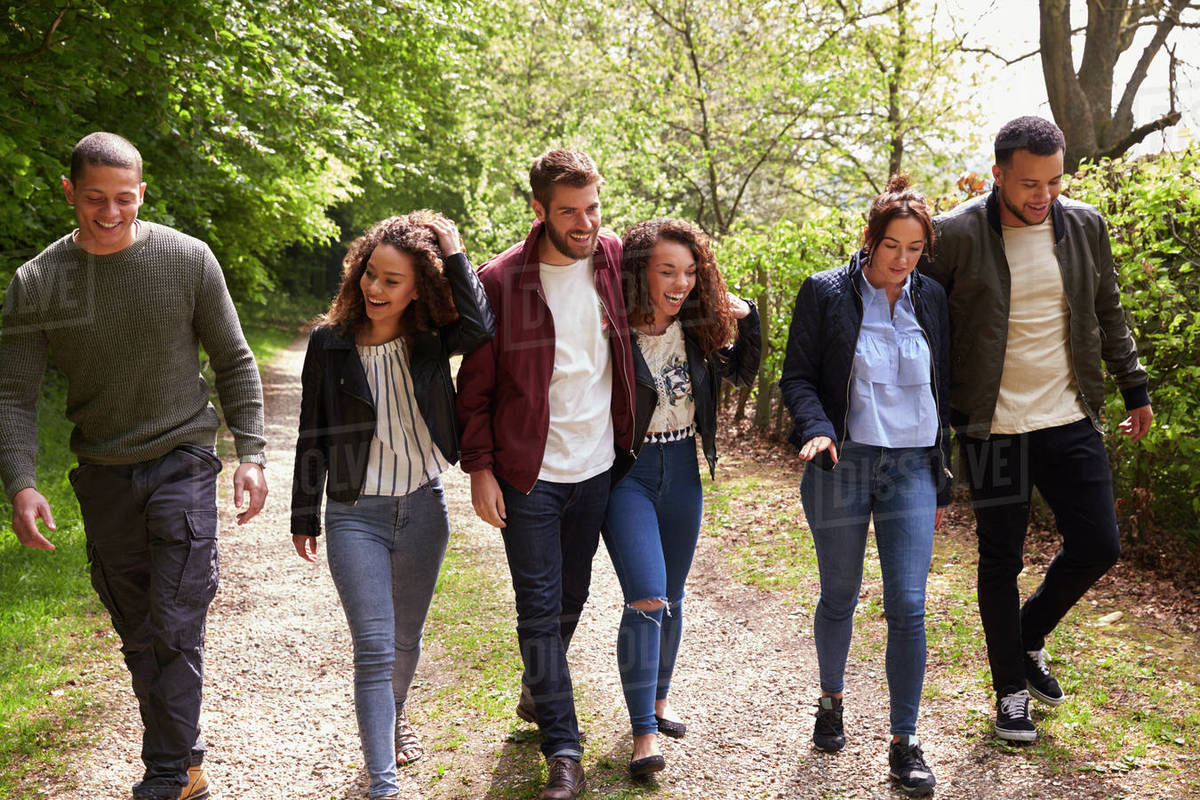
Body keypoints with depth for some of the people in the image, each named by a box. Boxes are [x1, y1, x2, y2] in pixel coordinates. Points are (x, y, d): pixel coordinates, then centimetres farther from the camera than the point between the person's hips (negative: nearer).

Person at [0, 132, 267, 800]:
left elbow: (235, 363, 1)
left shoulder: (189, 260, -6)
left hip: (182, 465, -3)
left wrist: (251, 454, -7)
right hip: (104, 477, 3)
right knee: (138, 635, 12)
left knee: (176, 631, -8)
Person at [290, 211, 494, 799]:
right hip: (355, 514, -2)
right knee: (374, 649, -9)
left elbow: (480, 326, -28)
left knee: (406, 639, 20)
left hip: (423, 509, 2)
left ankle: (394, 714, 49)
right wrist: (304, 517, 6)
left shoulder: (430, 340, -4)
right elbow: (313, 437, 2)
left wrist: (452, 253, -20)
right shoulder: (330, 344, -6)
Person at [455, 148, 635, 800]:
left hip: (597, 467, 4)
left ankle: (536, 694, 43)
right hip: (528, 475, -3)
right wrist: (479, 467, -7)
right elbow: (476, 384, -4)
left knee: (570, 599, 17)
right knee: (540, 609, -1)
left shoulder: (616, 262, -1)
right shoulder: (501, 280, -9)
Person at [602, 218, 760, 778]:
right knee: (646, 600, -13)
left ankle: (659, 698, 38)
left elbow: (741, 374, 14)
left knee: (672, 596, 17)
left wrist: (748, 320, 1)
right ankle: (643, 735, -5)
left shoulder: (696, 328, 0)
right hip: (626, 472, -6)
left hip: (681, 468, 6)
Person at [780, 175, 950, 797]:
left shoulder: (931, 299, 8)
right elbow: (797, 377, -1)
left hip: (911, 467, 2)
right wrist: (816, 429, -21)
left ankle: (904, 744, 6)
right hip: (841, 466, -2)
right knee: (839, 598, 12)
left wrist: (942, 484, 14)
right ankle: (831, 700, 38)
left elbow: (940, 392, 13)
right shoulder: (825, 293, -2)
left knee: (907, 606, -5)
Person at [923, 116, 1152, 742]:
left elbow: (1109, 315, 15)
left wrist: (1134, 388, 14)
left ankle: (1030, 636, 31)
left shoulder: (1085, 226, 2)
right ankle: (1012, 689, 23)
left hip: (1070, 420, 4)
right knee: (1001, 560, 6)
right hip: (993, 427, -4)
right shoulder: (955, 235, -11)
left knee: (1098, 546, 5)